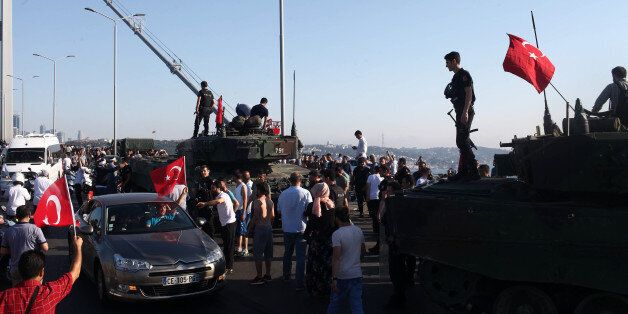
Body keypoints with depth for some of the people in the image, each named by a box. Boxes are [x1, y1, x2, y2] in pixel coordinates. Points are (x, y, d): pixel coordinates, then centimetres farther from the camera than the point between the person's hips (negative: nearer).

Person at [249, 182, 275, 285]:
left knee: (258, 253, -2)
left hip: (260, 228, -8)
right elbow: (272, 216, 12)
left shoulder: (257, 201, -14)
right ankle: (268, 275, 20)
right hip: (269, 228, 8)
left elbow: (255, 217, -18)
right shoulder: (270, 201, 9)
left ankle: (259, 277, -1)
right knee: (268, 253, 13)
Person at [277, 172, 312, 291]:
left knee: (287, 253, 22)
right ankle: (299, 283, 0)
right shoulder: (305, 193, -14)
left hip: (287, 228, 4)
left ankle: (286, 276, 37)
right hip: (301, 229, -4)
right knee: (300, 256, 1)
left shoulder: (283, 194, -3)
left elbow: (279, 210, 8)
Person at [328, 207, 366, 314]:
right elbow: (363, 251, 15)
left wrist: (334, 279, -21)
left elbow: (336, 258, -21)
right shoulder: (358, 231, 2)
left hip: (342, 276, -4)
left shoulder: (337, 234, -16)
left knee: (335, 302, 16)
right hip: (357, 274, 4)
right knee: (357, 305, 3)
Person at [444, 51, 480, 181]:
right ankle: (463, 172, 14)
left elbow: (469, 94, -17)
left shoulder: (464, 74, -9)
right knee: (461, 142, 10)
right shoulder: (456, 77, 21)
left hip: (465, 112, -10)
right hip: (460, 113, 10)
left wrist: (465, 112, -24)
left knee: (462, 142, -14)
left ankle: (473, 172, -13)